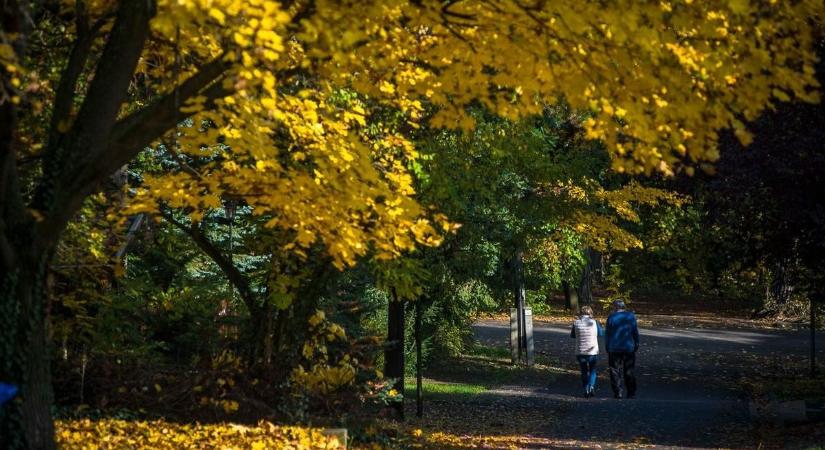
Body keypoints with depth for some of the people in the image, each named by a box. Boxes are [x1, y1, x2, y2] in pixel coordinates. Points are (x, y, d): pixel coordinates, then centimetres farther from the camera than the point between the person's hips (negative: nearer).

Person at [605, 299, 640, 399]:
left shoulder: (611, 317, -4)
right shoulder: (631, 316, 1)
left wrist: (607, 348, 5)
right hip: (629, 348, 2)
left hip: (614, 349, -2)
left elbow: (608, 335, -2)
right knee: (629, 371, 11)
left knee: (615, 372, 4)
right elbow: (635, 332, 3)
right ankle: (631, 393, 13)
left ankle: (618, 393, -1)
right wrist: (636, 345, 12)